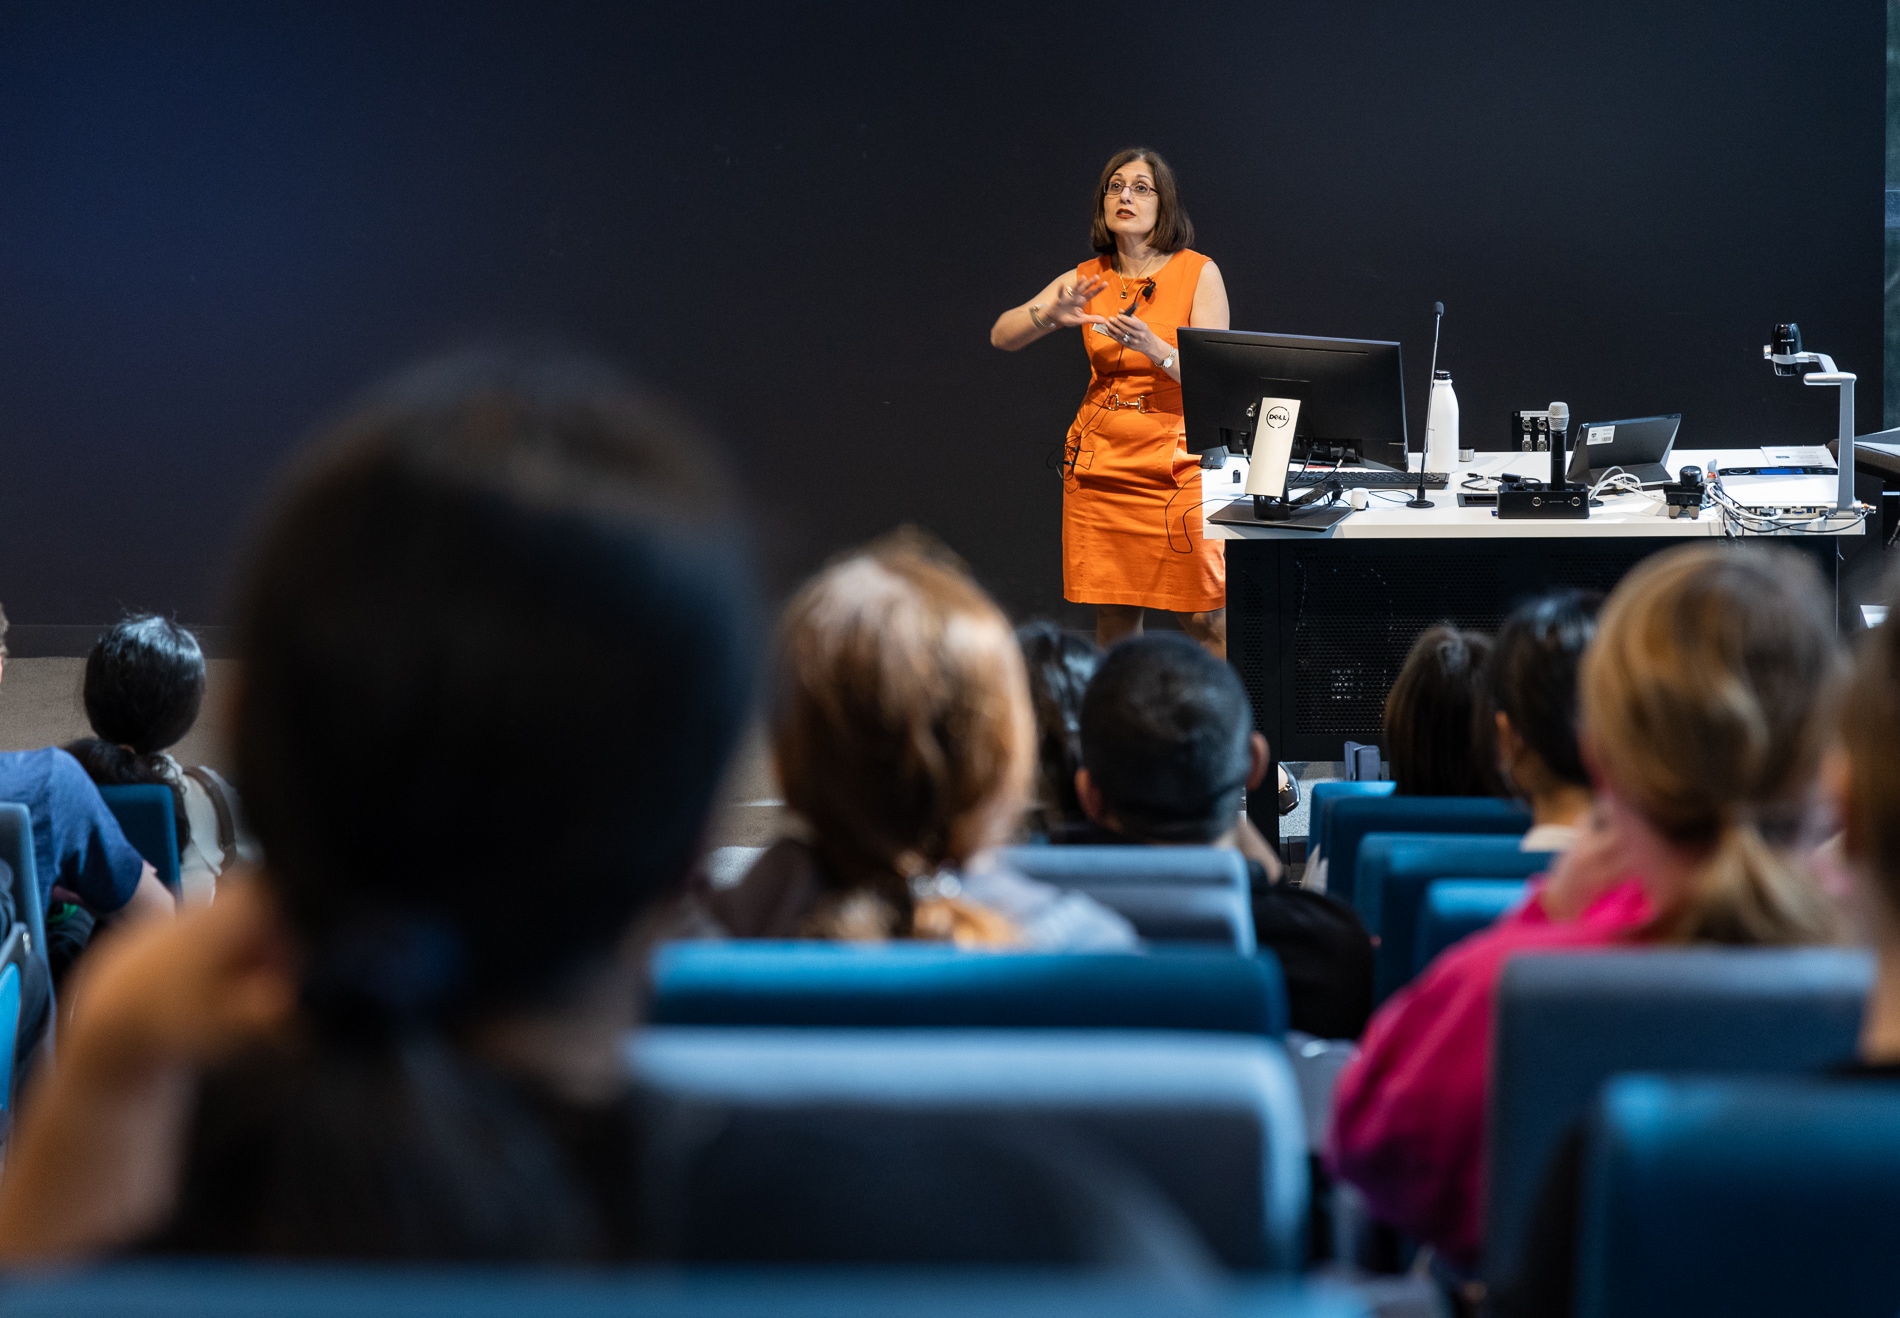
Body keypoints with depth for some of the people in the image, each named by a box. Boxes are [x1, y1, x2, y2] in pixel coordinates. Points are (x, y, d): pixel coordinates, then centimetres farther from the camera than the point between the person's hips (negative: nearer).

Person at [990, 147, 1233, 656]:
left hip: (1177, 461, -3)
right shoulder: (1088, 279, 7)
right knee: (1113, 617, 4)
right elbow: (1002, 335, 0)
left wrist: (1153, 347, -26)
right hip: (1100, 462, 3)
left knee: (1205, 619, -8)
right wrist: (1051, 315, -20)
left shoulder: (1199, 273, -2)